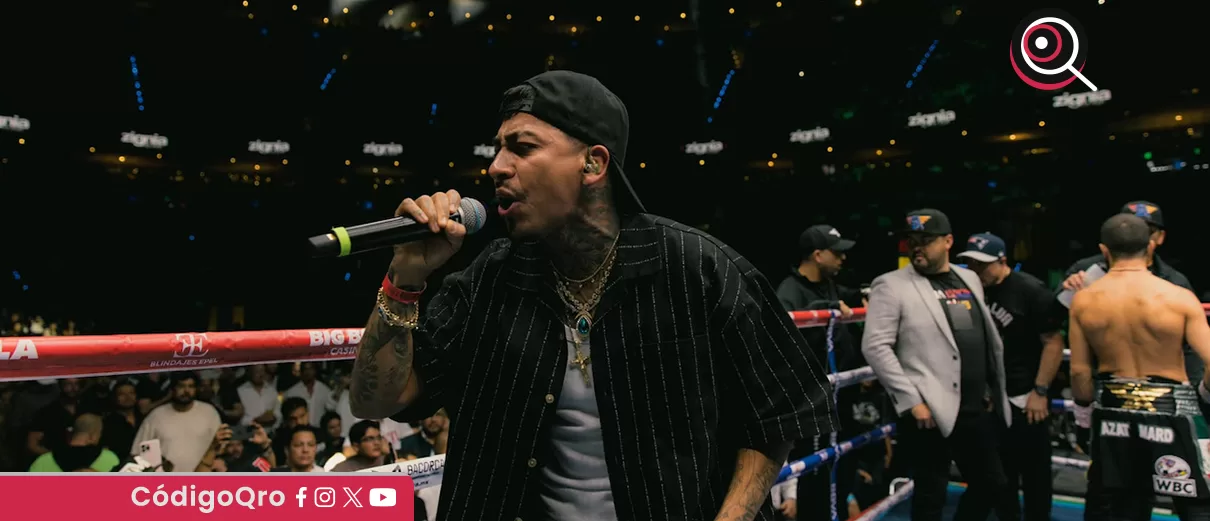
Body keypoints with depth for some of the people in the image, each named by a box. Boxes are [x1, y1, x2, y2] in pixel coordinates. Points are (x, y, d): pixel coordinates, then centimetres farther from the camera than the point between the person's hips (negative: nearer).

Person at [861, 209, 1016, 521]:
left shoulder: (969, 280, 12)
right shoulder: (892, 285, -8)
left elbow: (989, 339, 19)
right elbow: (875, 347, -15)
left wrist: (993, 390, 15)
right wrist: (912, 400, -17)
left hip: (977, 409, 7)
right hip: (929, 412, -6)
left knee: (992, 486, 17)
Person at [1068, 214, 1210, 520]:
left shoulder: (1083, 301, -6)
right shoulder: (1180, 298, -13)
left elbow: (1079, 371, -2)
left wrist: (1083, 407, 15)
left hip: (1112, 412, 3)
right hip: (1171, 412, -3)